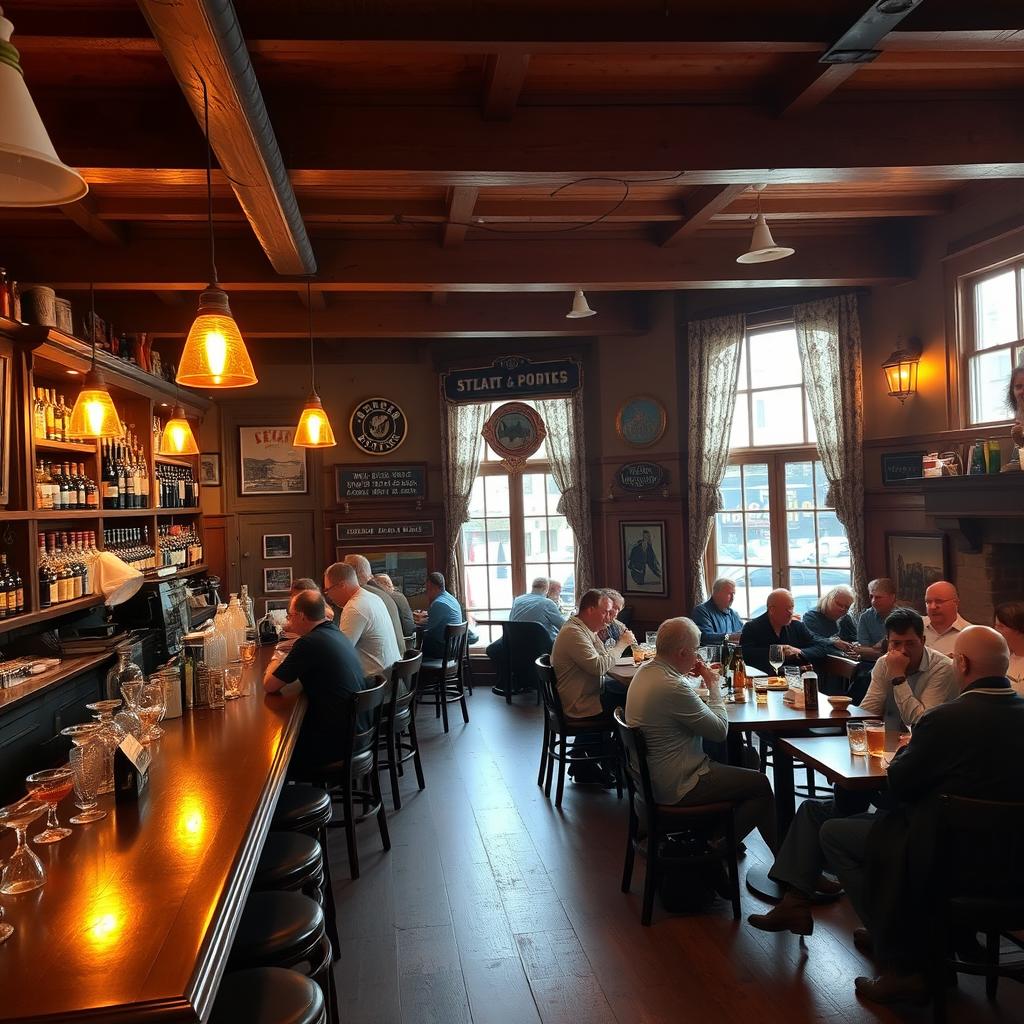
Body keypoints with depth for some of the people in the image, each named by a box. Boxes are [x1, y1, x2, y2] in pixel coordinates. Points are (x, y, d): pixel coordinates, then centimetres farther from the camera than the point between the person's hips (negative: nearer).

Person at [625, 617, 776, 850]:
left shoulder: (645, 670, 0)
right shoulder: (673, 687, -29)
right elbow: (720, 730, -20)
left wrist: (685, 674, 7)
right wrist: (714, 685, -8)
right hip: (677, 788, -10)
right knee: (761, 785, 4)